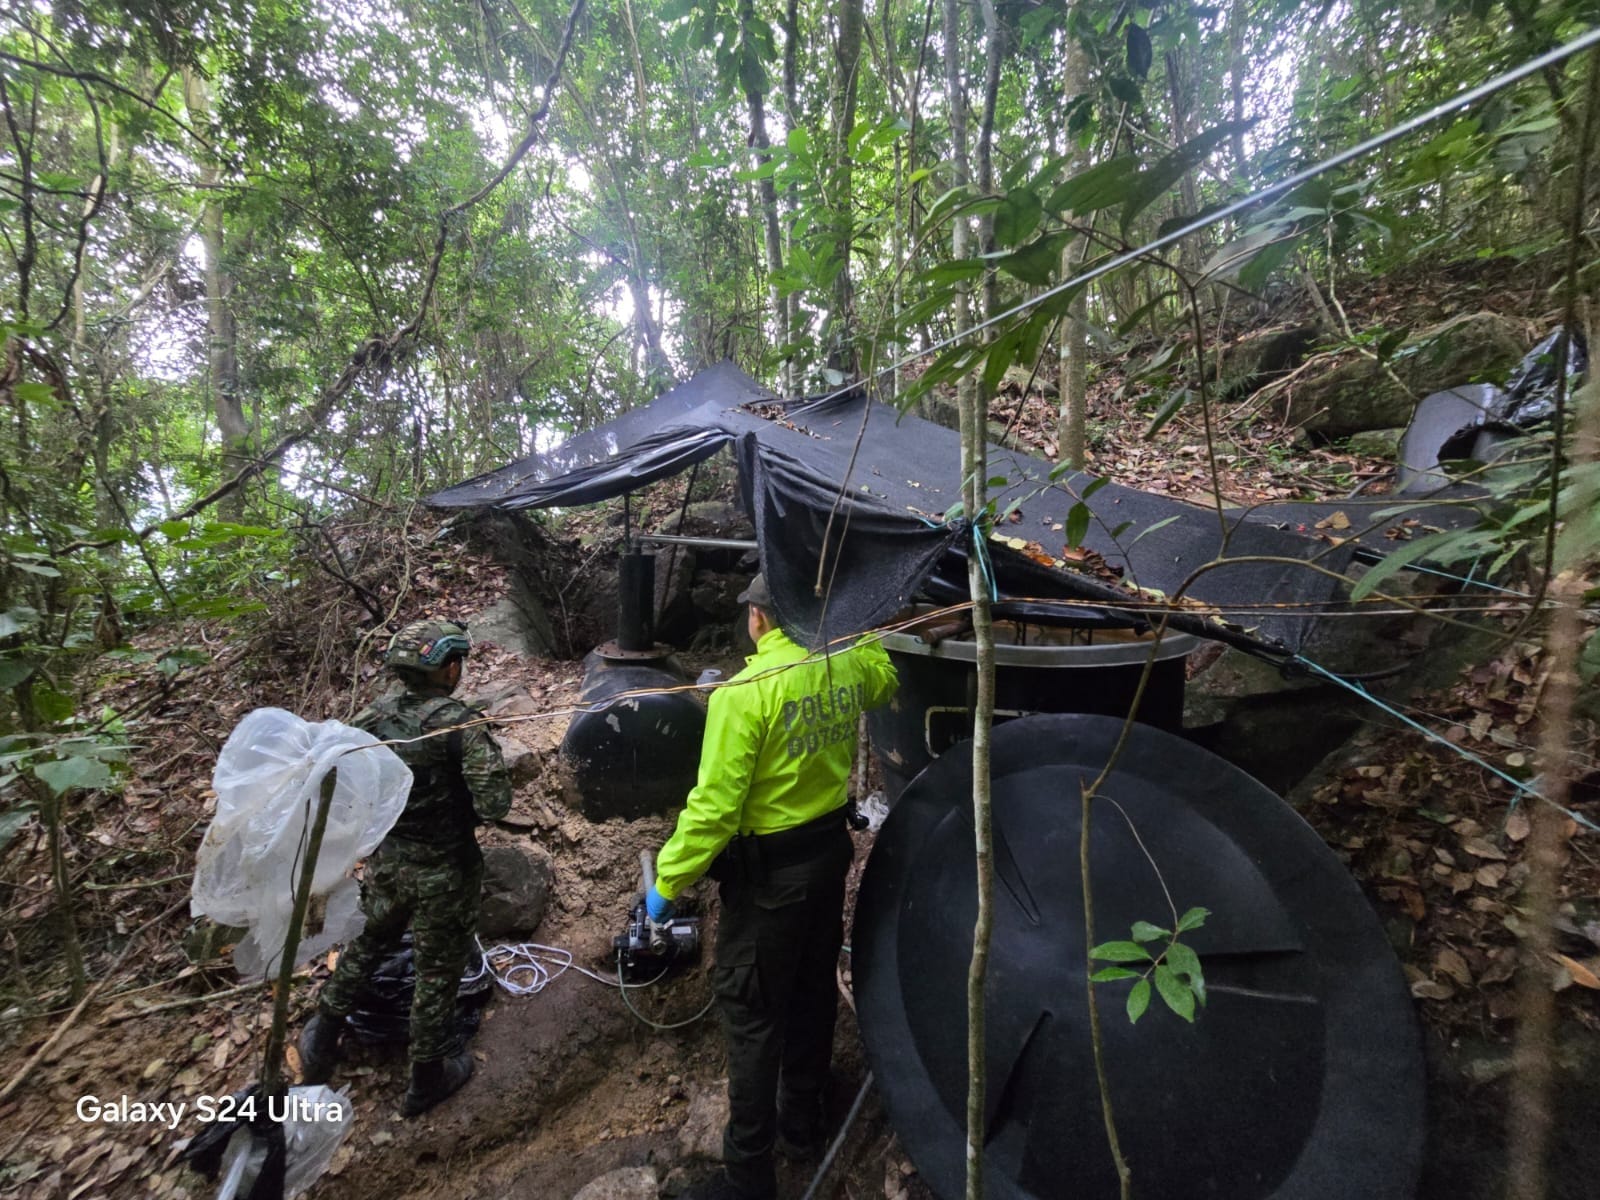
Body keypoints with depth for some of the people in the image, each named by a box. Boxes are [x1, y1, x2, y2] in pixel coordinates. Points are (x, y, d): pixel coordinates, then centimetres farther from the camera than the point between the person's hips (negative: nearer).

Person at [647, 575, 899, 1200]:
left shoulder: (745, 691, -24)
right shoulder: (849, 666, -5)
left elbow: (714, 805, -25)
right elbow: (886, 674, 22)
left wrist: (668, 880, -12)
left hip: (770, 869, -7)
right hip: (830, 850, 7)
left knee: (752, 1013, 10)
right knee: (813, 991, 23)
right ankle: (802, 1121, 44)